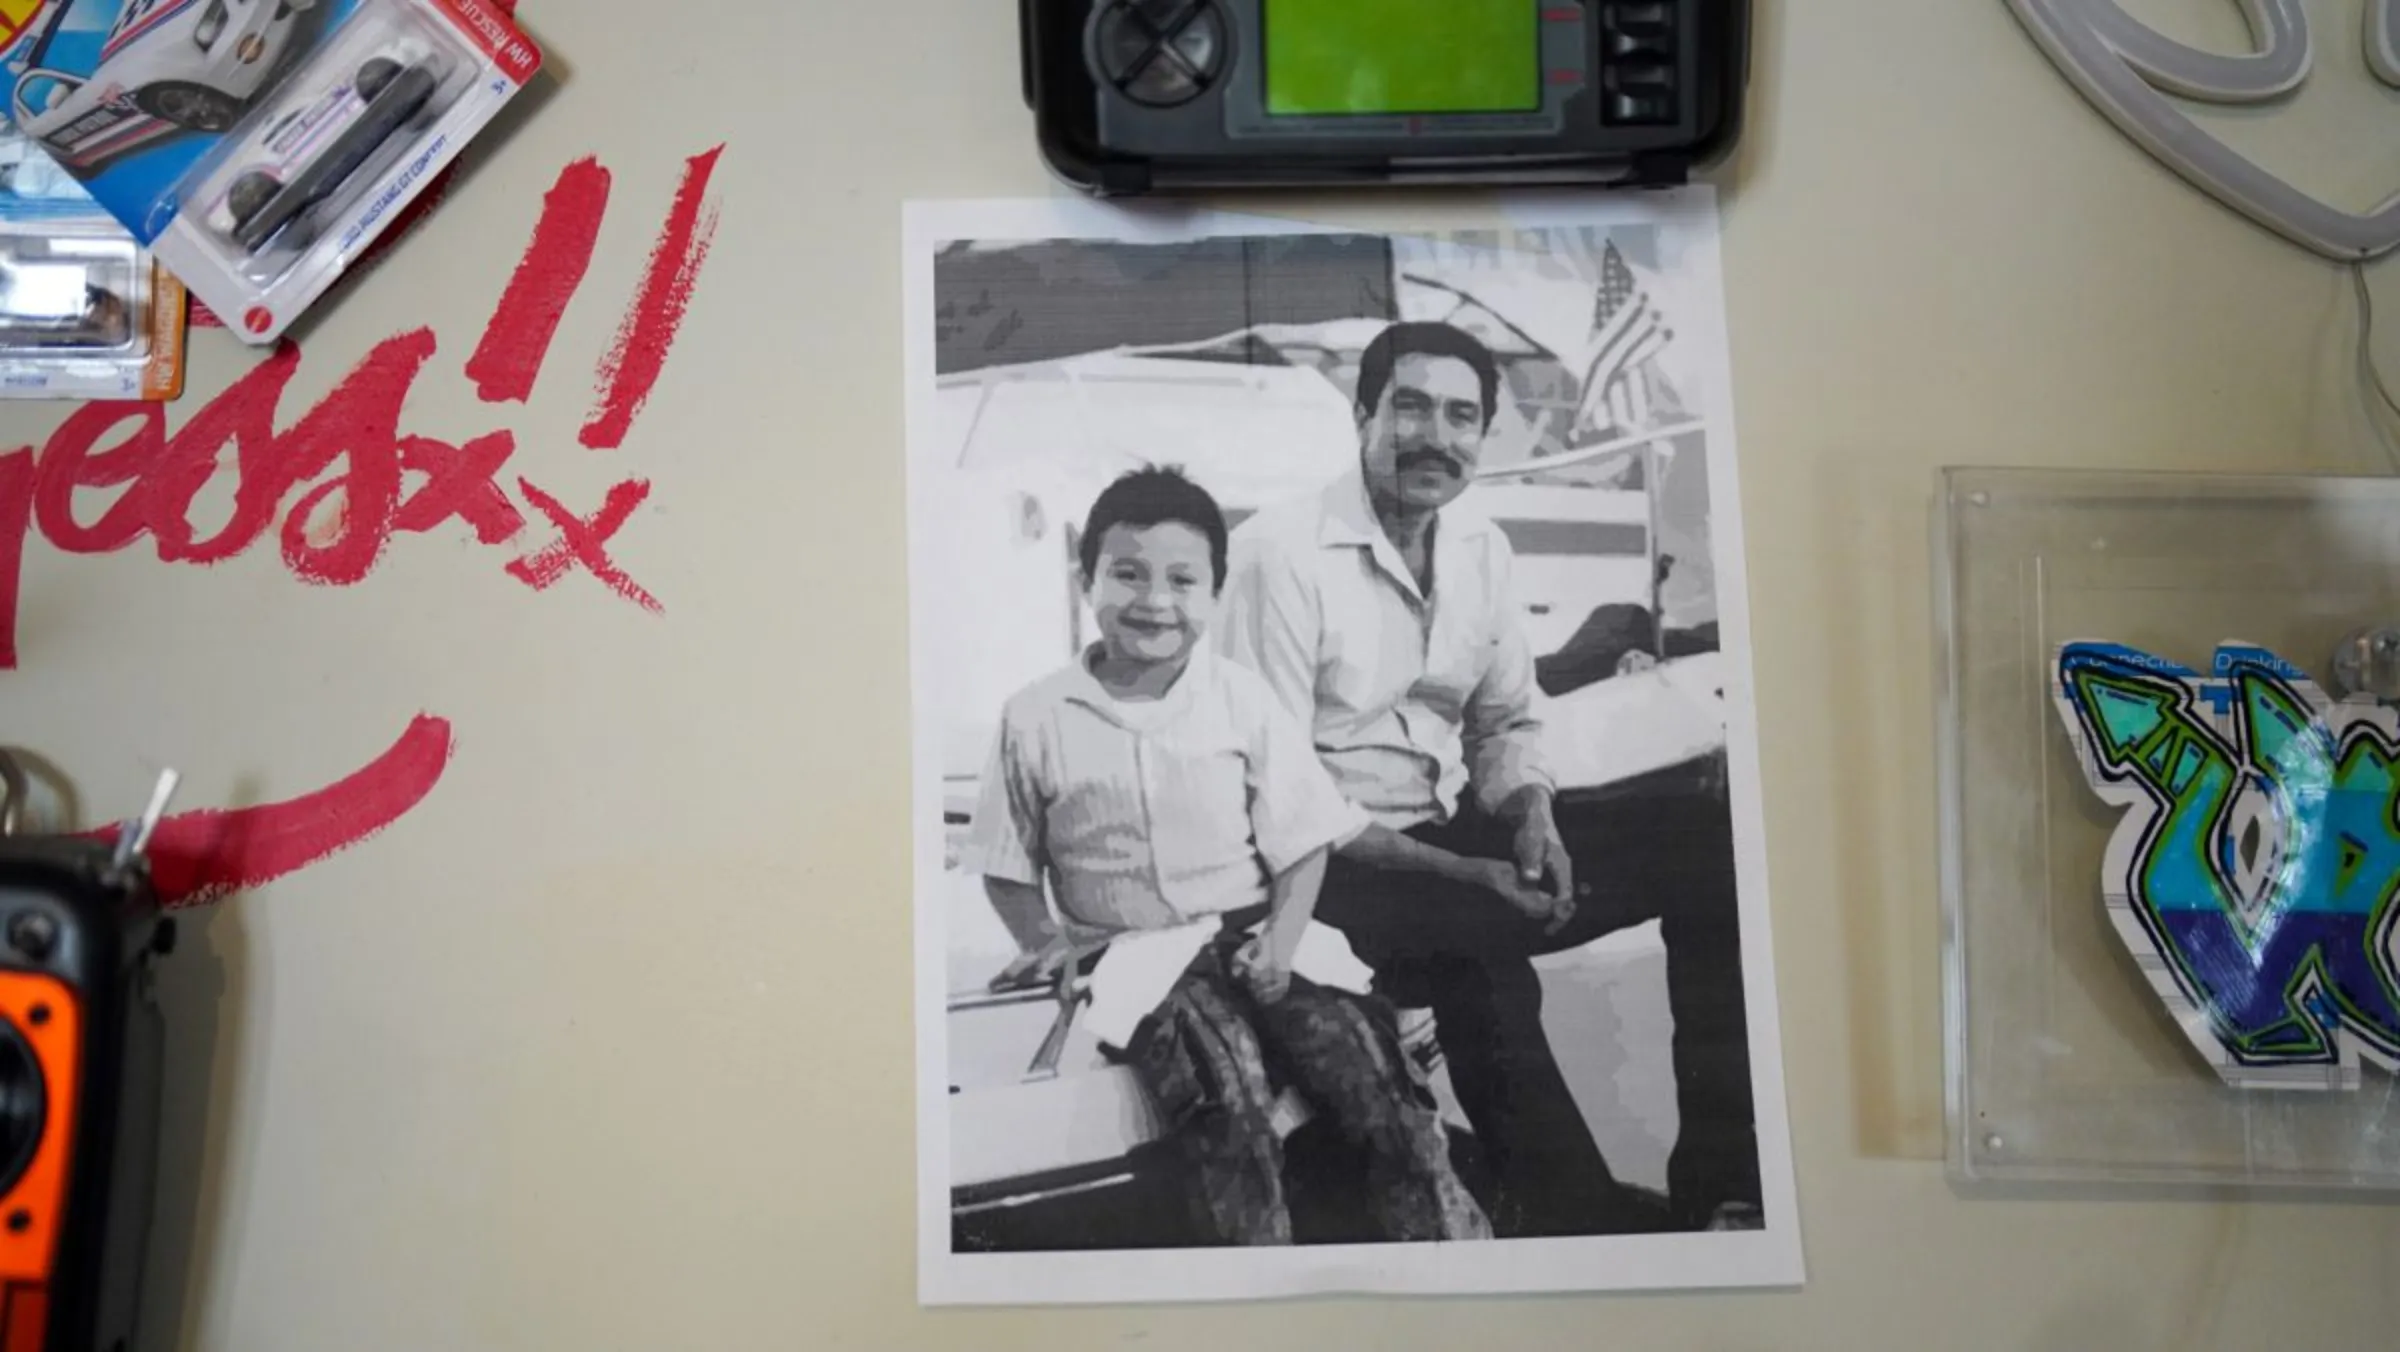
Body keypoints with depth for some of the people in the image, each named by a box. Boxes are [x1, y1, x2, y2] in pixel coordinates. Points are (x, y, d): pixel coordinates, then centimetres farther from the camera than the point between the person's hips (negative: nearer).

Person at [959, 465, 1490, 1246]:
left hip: (1251, 940, 2)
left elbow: (1302, 845, 4)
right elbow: (1007, 868, 9)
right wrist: (1042, 938, -9)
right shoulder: (1035, 720, 1)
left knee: (1371, 1066, -21)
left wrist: (1282, 940, -12)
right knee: (1224, 1096, -30)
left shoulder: (1242, 701, 2)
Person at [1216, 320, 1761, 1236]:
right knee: (1476, 945, -35)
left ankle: (1721, 1187, -2)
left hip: (1452, 833, 7)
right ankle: (1580, 1216, -11)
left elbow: (1507, 724, 15)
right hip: (1330, 862, -6)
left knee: (1703, 843, -7)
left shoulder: (1482, 548, 7)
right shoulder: (1283, 551, -14)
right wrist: (1452, 874, -22)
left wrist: (1532, 819, -9)